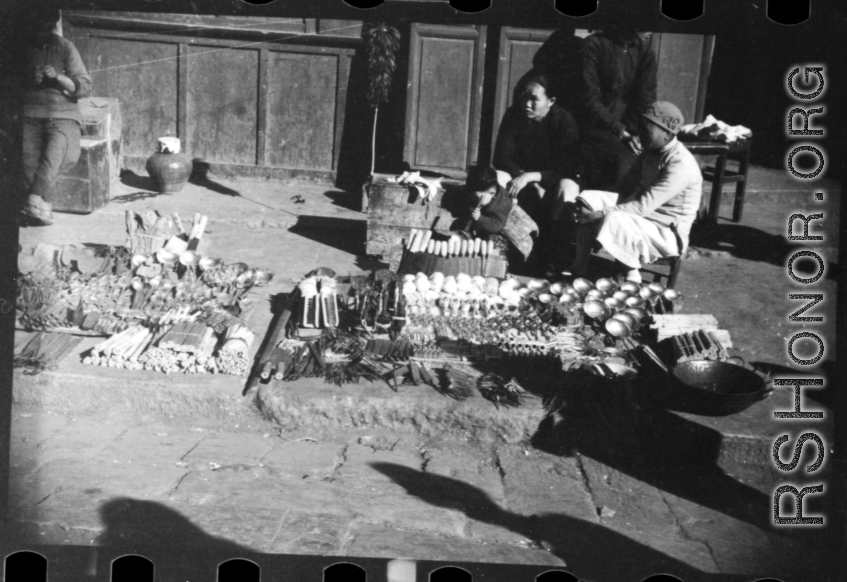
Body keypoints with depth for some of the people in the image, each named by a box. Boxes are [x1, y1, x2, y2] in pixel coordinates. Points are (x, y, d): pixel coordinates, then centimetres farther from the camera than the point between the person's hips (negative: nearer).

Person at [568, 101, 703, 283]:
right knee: (587, 199, -5)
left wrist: (600, 214, -33)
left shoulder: (681, 165, -26)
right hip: (642, 213, 9)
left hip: (667, 232, -9)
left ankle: (631, 275, -13)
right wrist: (601, 201, -2)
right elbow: (628, 184, 14)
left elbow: (644, 206, -31)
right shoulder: (652, 151, 2)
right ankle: (580, 267, -4)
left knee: (613, 220, -35)